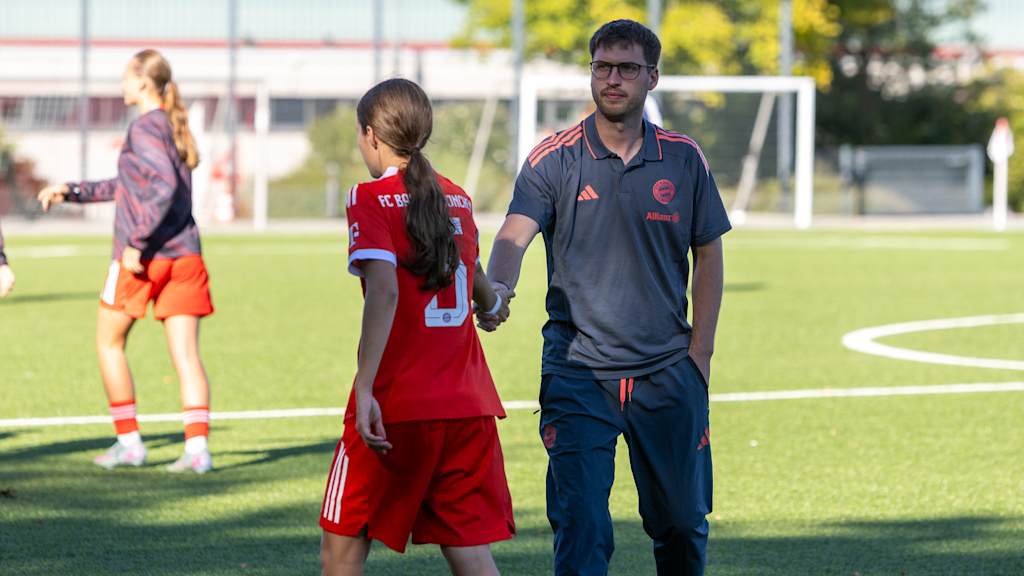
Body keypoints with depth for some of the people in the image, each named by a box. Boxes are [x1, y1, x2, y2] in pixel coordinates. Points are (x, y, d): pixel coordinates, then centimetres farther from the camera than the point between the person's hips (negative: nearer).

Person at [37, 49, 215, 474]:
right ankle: (198, 446, -8)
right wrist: (72, 192, 30)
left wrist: (136, 241, -23)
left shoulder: (144, 128, -10)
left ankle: (129, 441, 10)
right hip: (184, 253, 7)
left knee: (109, 343, 10)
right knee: (186, 354, 1)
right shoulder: (173, 127, 17)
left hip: (143, 257, -7)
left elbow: (165, 186, -23)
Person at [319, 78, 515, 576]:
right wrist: (492, 306, 58)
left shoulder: (371, 199, -5)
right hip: (469, 404, 5)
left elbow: (384, 291, -19)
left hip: (398, 404, -5)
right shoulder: (456, 199, 13)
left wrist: (364, 391, -24)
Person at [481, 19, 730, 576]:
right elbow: (515, 234, -18)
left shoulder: (684, 159, 3)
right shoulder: (553, 159, -5)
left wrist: (700, 352, 4)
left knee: (681, 520, 10)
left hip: (668, 373, 2)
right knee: (580, 528, -11)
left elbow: (707, 255, 10)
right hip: (577, 369, -2)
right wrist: (497, 288, -40)